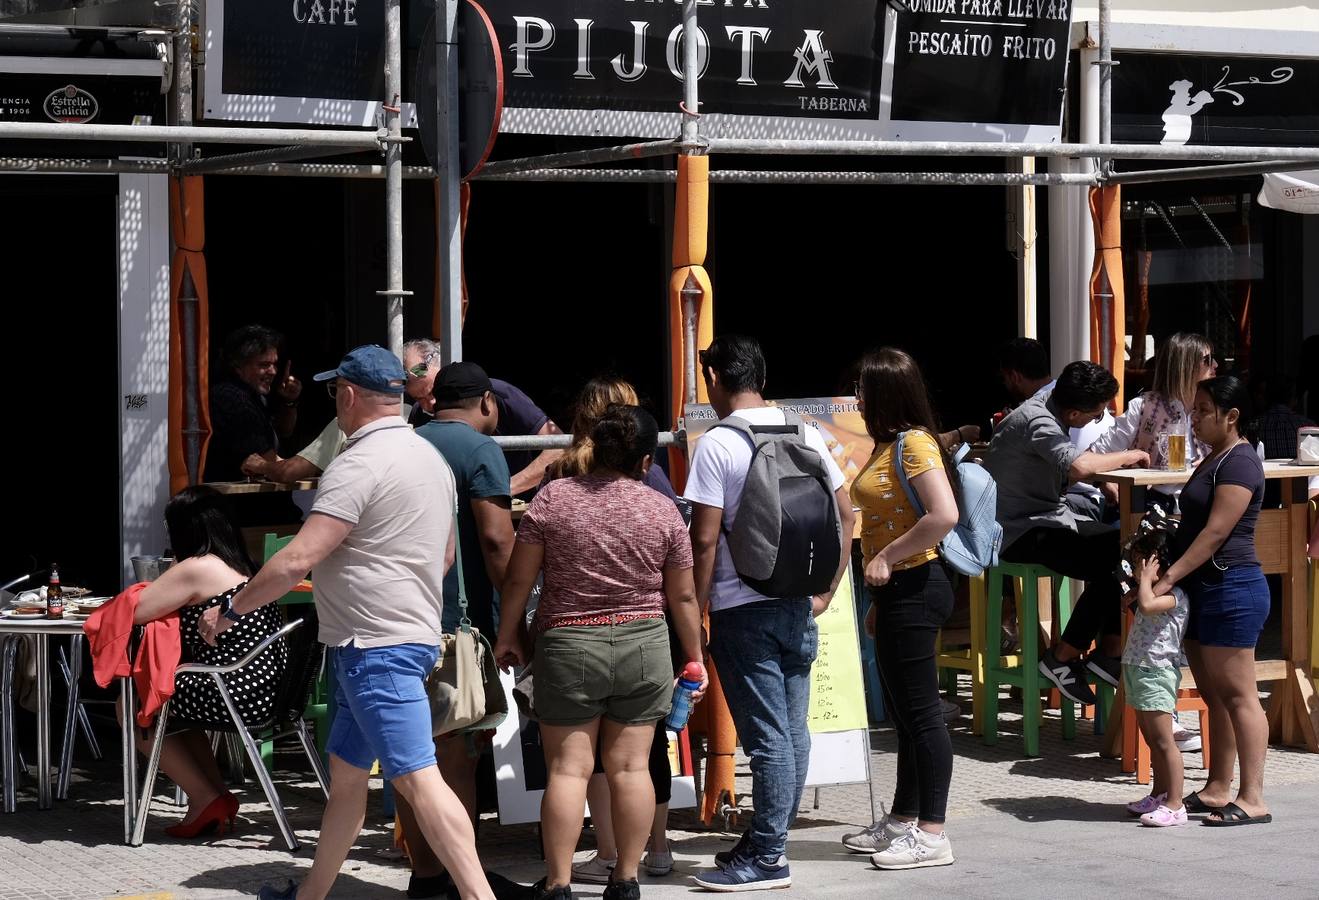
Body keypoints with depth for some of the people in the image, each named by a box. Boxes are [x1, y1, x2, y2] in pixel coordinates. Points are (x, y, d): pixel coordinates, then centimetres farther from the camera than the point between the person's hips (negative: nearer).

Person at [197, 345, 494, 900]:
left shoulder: (360, 464, -16)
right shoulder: (430, 458, 14)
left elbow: (298, 560, -21)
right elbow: (445, 555, 24)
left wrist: (230, 610, -11)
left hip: (376, 646, -10)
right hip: (413, 633, 10)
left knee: (417, 778, -13)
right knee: (345, 773, 17)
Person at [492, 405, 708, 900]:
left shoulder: (553, 497, -4)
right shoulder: (663, 510, -1)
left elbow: (519, 578, -1)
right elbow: (683, 595, 4)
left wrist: (507, 636, 12)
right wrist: (694, 658, 15)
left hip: (568, 645, -1)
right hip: (643, 646, 1)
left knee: (568, 768, 1)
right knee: (630, 766, 6)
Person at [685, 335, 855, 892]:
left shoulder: (717, 444, -11)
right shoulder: (806, 436, 7)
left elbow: (704, 538, -14)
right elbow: (845, 515, 9)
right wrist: (826, 593, 14)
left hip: (743, 610, -6)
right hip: (798, 607, 6)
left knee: (766, 737, -4)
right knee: (793, 730, 11)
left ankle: (764, 859, 1)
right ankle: (771, 840, 22)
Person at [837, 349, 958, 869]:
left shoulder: (915, 443, -14)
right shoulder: (888, 445, 16)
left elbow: (944, 515, -26)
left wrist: (888, 559, -20)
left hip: (914, 588, -10)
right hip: (895, 592, 10)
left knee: (920, 713, -6)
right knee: (903, 714, 17)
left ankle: (932, 835, -1)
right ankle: (903, 821, 27)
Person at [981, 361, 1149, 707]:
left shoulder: (1049, 403, 8)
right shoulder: (1036, 422, -22)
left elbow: (1077, 465, 22)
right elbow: (1079, 466, -40)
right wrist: (1129, 456, -22)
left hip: (1046, 518, 10)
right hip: (1022, 531, -10)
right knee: (1110, 562, -23)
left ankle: (1110, 651, -1)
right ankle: (1062, 658, -11)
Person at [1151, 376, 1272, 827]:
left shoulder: (1239, 461, -13)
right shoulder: (1212, 460, 18)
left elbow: (1216, 532, -20)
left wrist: (1169, 578, -21)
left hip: (1231, 587, -10)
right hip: (1204, 589, 10)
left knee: (1237, 695, -8)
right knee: (1214, 695, 12)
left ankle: (1252, 799, -6)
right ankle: (1217, 790, 17)